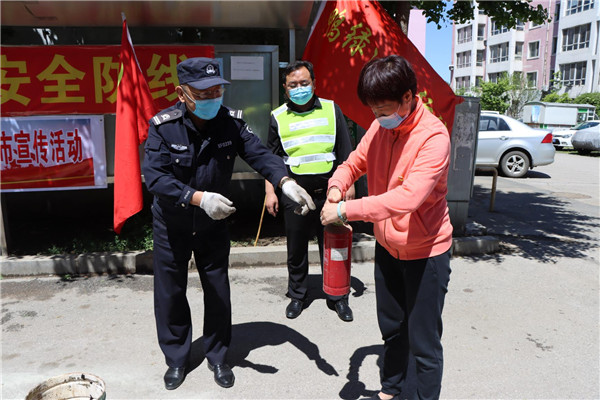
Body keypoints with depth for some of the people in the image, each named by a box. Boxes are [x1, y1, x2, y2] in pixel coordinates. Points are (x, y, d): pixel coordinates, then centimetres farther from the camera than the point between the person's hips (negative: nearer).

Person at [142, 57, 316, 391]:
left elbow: (259, 154, -22)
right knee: (170, 294, 12)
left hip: (213, 225, 1)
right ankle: (177, 359, 35)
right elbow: (155, 176, -28)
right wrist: (199, 198, -42)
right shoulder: (163, 127, -19)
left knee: (218, 293, 10)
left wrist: (286, 181, -42)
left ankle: (218, 357, 33)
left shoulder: (231, 123, -13)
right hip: (171, 225, -1)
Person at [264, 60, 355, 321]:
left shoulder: (331, 109, 6)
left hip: (328, 191, 0)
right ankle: (297, 295, 28)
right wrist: (270, 192, 5)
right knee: (296, 248, 9)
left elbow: (345, 151, 9)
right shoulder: (278, 117, 6)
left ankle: (337, 297, 23)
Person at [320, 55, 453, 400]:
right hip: (387, 247, 7)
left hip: (425, 252, -7)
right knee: (391, 329, 24)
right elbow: (354, 162, 8)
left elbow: (407, 198, -36)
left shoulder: (433, 136, -25)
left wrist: (345, 210, -35)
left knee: (424, 342, 6)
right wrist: (337, 185, -15)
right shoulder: (380, 127, -3)